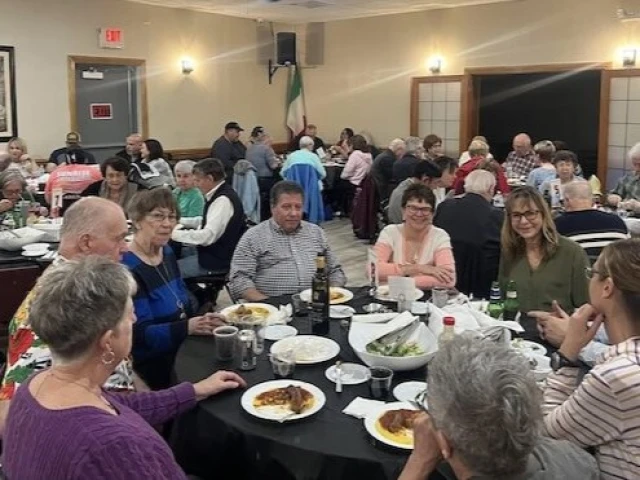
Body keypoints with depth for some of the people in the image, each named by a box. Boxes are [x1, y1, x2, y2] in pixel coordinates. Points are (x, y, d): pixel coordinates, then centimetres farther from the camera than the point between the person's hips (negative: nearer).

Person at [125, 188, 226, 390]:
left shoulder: (166, 252, 9)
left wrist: (204, 320, 0)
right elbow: (141, 333, -23)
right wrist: (188, 327, -34)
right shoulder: (127, 269, -18)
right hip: (152, 368, -8)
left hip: (182, 352, 8)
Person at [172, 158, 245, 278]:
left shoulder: (223, 200, -23)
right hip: (214, 252, 10)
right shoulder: (218, 194, 6)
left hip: (219, 260, -10)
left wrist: (175, 234, -18)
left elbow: (208, 236, -27)